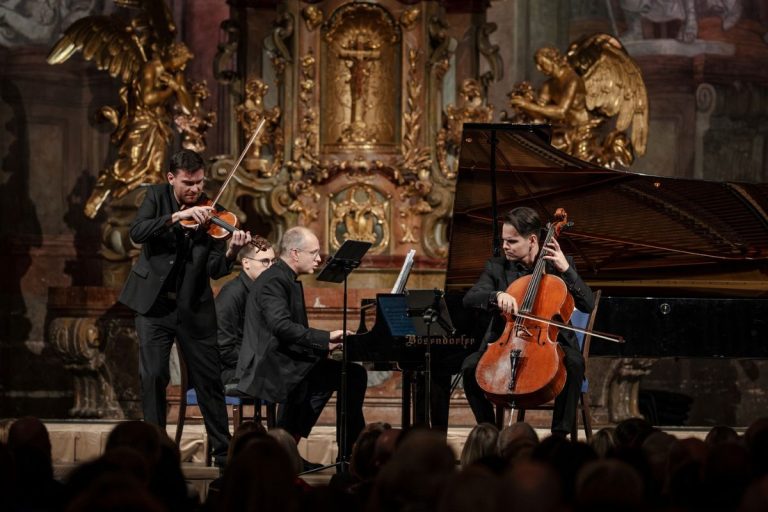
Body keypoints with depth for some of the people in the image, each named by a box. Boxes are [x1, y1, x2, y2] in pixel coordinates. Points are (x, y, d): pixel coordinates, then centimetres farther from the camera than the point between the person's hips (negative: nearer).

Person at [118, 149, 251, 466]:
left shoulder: (210, 212, -1)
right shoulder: (157, 197, 2)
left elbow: (215, 270, -7)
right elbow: (137, 232, -17)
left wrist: (231, 252, -27)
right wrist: (176, 217, -27)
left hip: (193, 306, 1)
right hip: (154, 303, 0)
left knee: (209, 379, 3)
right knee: (153, 376, -6)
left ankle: (223, 451, 11)